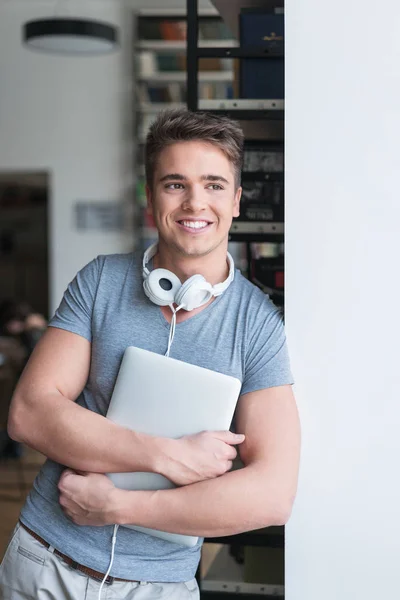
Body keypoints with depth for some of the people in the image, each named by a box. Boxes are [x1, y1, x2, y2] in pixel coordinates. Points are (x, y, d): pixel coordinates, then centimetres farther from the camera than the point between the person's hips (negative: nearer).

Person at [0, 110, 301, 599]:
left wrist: (115, 504, -18)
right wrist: (166, 457, -22)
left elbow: (272, 494, -16)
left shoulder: (258, 324, -9)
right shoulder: (100, 282, -5)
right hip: (45, 559, 1)